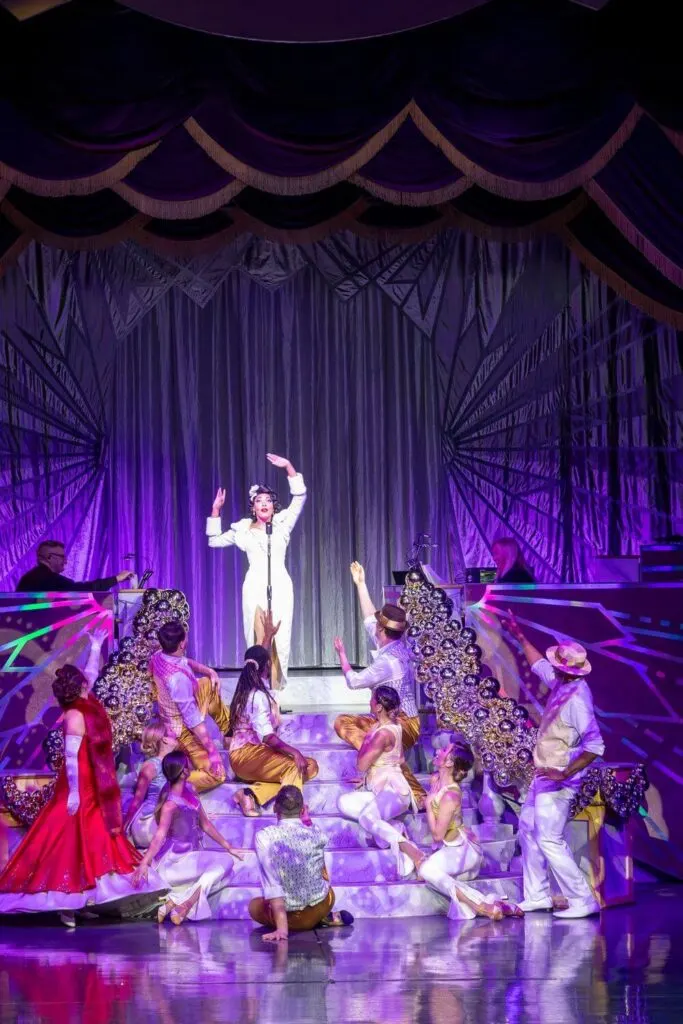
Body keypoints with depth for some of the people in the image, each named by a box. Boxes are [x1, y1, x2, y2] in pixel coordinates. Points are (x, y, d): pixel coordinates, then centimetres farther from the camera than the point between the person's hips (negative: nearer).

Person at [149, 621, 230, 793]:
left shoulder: (158, 657, -14)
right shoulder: (178, 677, -39)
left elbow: (187, 661, 11)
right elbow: (192, 718, -32)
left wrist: (210, 671, -4)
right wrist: (212, 749, -24)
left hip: (170, 714, 9)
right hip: (183, 727, -9)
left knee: (210, 684, 23)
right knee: (216, 774, -3)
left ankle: (227, 727, 40)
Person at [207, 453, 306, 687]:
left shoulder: (282, 524, 8)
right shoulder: (243, 529, 12)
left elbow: (299, 497, 1)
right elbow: (214, 541, 18)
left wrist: (289, 467, -6)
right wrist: (216, 510, 12)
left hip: (280, 587, 0)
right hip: (255, 588, 0)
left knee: (279, 638, -6)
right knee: (257, 639, -5)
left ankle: (276, 685, -3)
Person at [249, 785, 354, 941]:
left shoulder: (264, 837, -16)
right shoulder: (317, 833, -7)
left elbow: (272, 884, -22)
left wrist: (282, 927, -24)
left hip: (291, 917, -4)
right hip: (321, 907, 4)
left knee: (254, 906, 32)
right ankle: (326, 917, 17)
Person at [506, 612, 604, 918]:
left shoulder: (577, 700, -26)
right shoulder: (562, 684, 1)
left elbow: (595, 746, -30)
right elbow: (538, 665, 23)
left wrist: (564, 774, -30)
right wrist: (519, 636, 29)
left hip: (557, 781, -10)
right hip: (544, 775, 10)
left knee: (550, 840, -9)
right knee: (528, 830, 18)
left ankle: (582, 901, -4)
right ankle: (537, 896, 26)